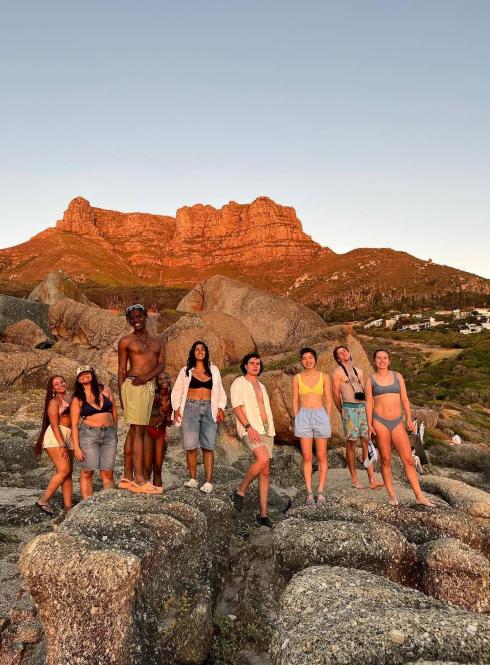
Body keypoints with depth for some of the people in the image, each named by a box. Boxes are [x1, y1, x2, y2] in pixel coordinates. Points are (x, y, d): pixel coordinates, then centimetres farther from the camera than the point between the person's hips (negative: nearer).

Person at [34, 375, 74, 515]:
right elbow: (54, 424, -11)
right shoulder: (54, 401, -2)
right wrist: (62, 445, -19)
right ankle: (44, 501, -5)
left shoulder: (69, 400, 17)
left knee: (68, 473, 3)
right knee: (64, 471, -16)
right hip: (55, 438, -7)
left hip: (68, 439, 7)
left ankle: (68, 507, 4)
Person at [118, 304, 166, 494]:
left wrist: (146, 377, -13)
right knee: (138, 430, -7)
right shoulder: (126, 341, 4)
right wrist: (121, 397, -2)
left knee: (134, 431, 9)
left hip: (149, 386, 5)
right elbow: (121, 370, 3)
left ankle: (127, 477, 16)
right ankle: (140, 479, -5)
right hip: (133, 386, -5)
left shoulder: (158, 340, 17)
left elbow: (161, 364, 5)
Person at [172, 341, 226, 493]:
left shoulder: (213, 370, 15)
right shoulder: (186, 370, 11)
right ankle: (193, 479, 6)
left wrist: (220, 408, 1)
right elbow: (177, 391, 10)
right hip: (190, 408, 0)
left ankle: (209, 482, -6)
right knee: (191, 446, -5)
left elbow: (220, 391, 15)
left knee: (208, 446, -6)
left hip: (209, 409, 1)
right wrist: (176, 408, -3)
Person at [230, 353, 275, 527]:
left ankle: (263, 514, 4)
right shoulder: (239, 383, 2)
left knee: (265, 472, 1)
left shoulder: (261, 386, 24)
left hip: (266, 430, 7)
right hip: (250, 429, -7)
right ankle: (240, 491, -9)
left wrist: (271, 432, 18)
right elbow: (237, 407, -9)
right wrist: (248, 427, -21)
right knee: (262, 459, -28)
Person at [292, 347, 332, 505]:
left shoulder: (324, 377, 5)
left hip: (320, 416, 0)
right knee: (307, 457, 2)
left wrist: (327, 419, 1)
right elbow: (295, 401, 9)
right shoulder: (297, 378, 6)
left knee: (321, 457, 3)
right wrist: (296, 420, 4)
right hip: (303, 417, 0)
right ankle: (309, 492, 7)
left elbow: (328, 400, 7)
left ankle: (320, 491, 12)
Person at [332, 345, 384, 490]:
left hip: (363, 408, 5)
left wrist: (368, 409, 14)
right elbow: (336, 395, 1)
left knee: (367, 442, 0)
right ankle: (354, 479, 12)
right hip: (349, 408, -5)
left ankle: (372, 480, 1)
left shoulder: (359, 371, 17)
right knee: (351, 444, 2)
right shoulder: (338, 372, 0)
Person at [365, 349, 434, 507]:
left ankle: (419, 496, 7)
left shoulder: (397, 376, 9)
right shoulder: (370, 380, 4)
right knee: (386, 460, 4)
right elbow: (369, 403, 1)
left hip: (397, 422, 2)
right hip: (380, 422, -2)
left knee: (408, 459, 0)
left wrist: (409, 419, 0)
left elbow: (404, 399, 8)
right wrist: (369, 424, -8)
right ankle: (392, 495, 15)